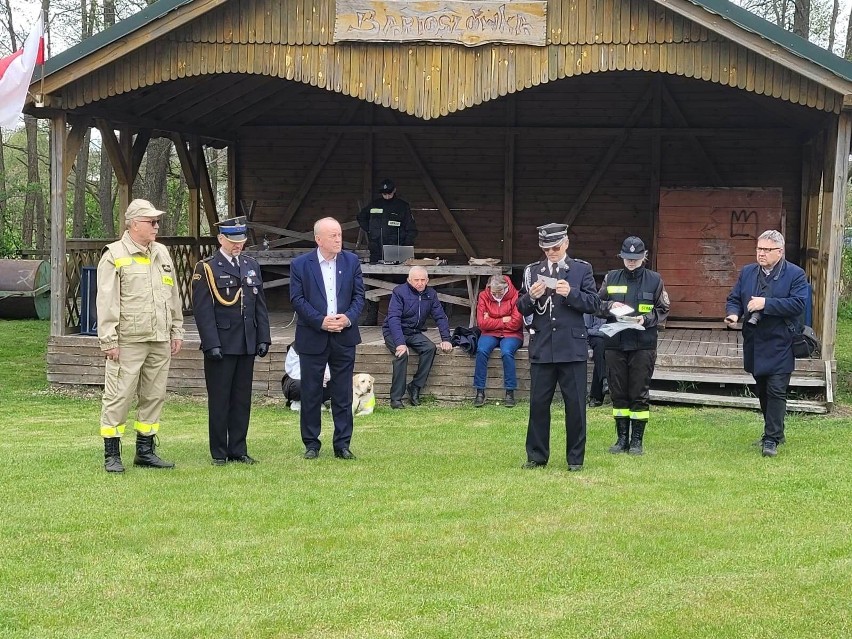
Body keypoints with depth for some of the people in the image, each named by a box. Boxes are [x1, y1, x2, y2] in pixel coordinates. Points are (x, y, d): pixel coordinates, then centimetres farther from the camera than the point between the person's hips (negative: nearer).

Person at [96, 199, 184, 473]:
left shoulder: (162, 254, 15)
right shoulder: (114, 256, -5)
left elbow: (173, 296, 20)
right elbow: (106, 302, -8)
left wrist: (176, 332, 15)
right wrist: (109, 341, -13)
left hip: (160, 340, 7)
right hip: (128, 340, -6)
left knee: (154, 396, 9)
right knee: (118, 396, -5)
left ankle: (145, 450, 19)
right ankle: (111, 455, 1)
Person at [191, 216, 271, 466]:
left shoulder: (252, 266, 13)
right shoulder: (206, 268, -5)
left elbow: (260, 306, 15)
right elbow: (203, 311, -10)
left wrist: (263, 338, 8)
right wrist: (212, 344, -15)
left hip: (247, 345, 5)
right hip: (221, 346, -5)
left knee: (242, 400, 9)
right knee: (219, 401, 1)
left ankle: (238, 450, 17)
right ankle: (219, 453, 8)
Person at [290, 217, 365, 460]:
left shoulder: (351, 261, 5)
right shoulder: (300, 265, -3)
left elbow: (359, 295, 5)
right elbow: (297, 300, -6)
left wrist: (349, 318, -13)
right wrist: (321, 321, -16)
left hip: (344, 337, 2)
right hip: (312, 337, -2)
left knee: (343, 394, 5)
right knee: (310, 393, 4)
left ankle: (342, 444, 12)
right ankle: (311, 444, 15)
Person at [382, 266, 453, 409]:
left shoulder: (430, 294, 1)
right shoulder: (399, 292, -16)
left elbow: (440, 317, 2)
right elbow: (393, 318, -26)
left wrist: (445, 339, -12)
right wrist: (400, 343, -37)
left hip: (414, 333, 5)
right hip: (394, 332, -5)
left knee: (430, 348, -23)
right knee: (402, 353, -32)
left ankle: (415, 387, -14)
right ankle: (396, 398, -26)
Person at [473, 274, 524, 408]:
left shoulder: (515, 297, -9)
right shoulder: (484, 296, 0)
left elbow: (516, 323, -15)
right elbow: (482, 323, -7)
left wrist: (493, 322, -8)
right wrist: (503, 321, -10)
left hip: (511, 335, -2)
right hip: (490, 334, 2)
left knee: (507, 352, -33)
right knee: (481, 351, -28)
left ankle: (510, 393, -22)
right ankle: (480, 392, -23)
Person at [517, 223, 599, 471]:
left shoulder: (582, 269, 5)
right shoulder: (532, 271, 11)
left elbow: (593, 303, -1)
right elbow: (522, 309, 9)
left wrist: (571, 293, -17)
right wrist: (531, 297, -12)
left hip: (572, 348, -2)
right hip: (541, 348, 2)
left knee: (575, 405, 1)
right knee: (538, 403, 5)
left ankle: (575, 458, 11)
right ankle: (536, 455, 15)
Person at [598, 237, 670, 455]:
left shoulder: (654, 280, 4)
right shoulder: (611, 278, 10)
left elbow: (662, 310, 5)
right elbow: (597, 304, 11)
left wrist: (645, 319, -13)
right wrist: (610, 306, -10)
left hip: (643, 345, -2)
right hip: (615, 343, 2)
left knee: (639, 394, -1)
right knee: (618, 393, 6)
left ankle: (637, 440, 7)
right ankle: (622, 438, 15)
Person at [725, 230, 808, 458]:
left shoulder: (795, 275, -7)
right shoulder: (747, 272, 10)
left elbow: (798, 303, -18)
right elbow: (734, 298, 12)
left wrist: (766, 303, -23)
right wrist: (733, 313, -11)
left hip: (779, 345, -6)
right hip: (754, 344, 6)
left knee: (776, 392, -9)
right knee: (763, 392, 14)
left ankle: (771, 439, -7)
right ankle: (775, 432, 27)